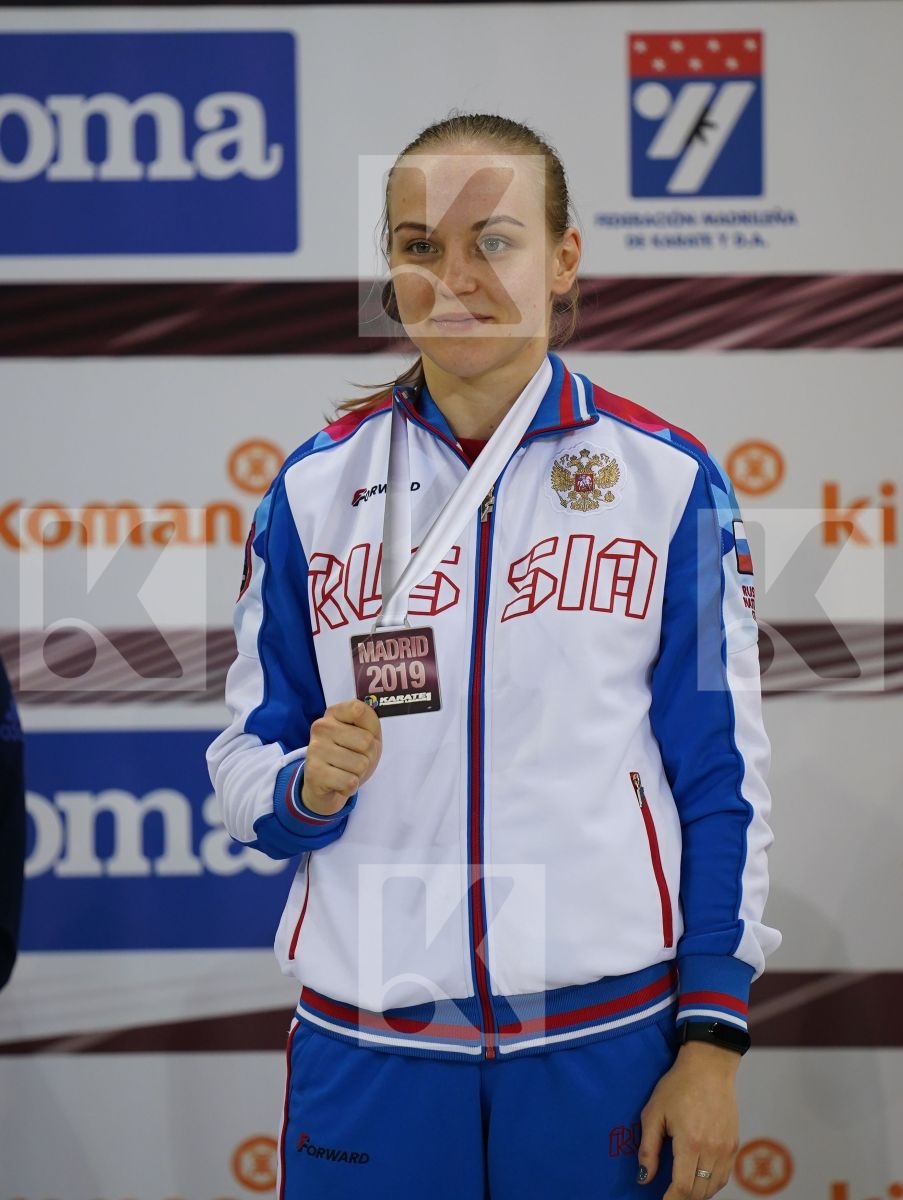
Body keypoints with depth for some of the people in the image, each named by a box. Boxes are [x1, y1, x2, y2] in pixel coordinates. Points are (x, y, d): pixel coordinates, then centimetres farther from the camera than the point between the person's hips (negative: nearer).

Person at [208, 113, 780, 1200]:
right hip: (369, 1048, 2)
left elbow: (722, 773, 0)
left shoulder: (667, 482, -2)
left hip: (608, 1042, -1)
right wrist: (311, 786, -15)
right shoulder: (314, 489, 3)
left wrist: (713, 1040, -4)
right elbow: (243, 765, 8)